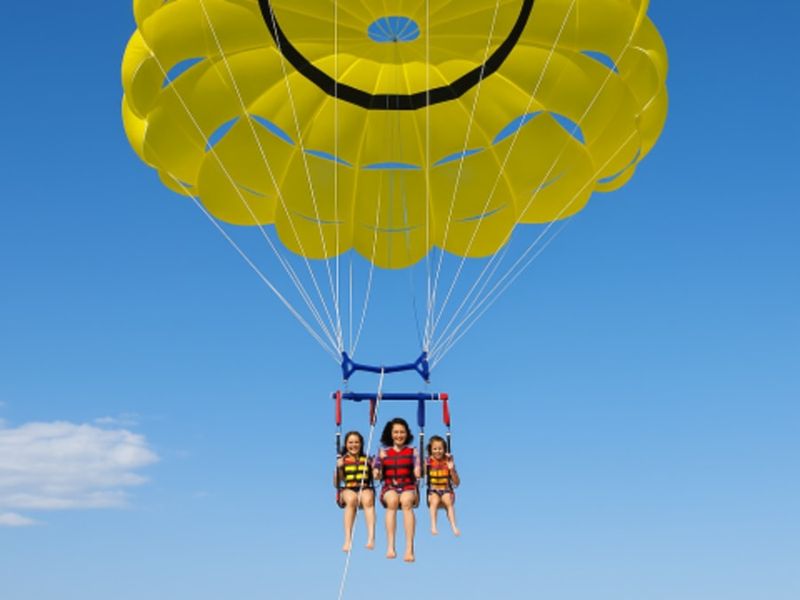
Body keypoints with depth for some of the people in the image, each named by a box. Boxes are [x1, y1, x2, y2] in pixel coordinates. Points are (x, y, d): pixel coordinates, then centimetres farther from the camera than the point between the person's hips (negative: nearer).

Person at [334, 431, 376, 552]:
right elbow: (336, 484, 10)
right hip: (347, 490, -1)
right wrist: (338, 468, -4)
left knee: (368, 499, -36)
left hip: (365, 489, 1)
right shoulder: (342, 460, 14)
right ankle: (348, 539, -41)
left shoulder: (367, 460, 17)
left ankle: (371, 537, -48)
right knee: (351, 499, -37)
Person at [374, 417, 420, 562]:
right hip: (389, 487, 1)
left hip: (408, 486, 0)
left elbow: (417, 473, 4)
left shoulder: (412, 451, 12)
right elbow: (378, 475, 8)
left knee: (406, 501, -36)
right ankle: (390, 547, -37)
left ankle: (409, 549, -44)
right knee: (392, 500, -36)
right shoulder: (383, 452, 14)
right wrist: (377, 473, -12)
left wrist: (418, 473, -17)